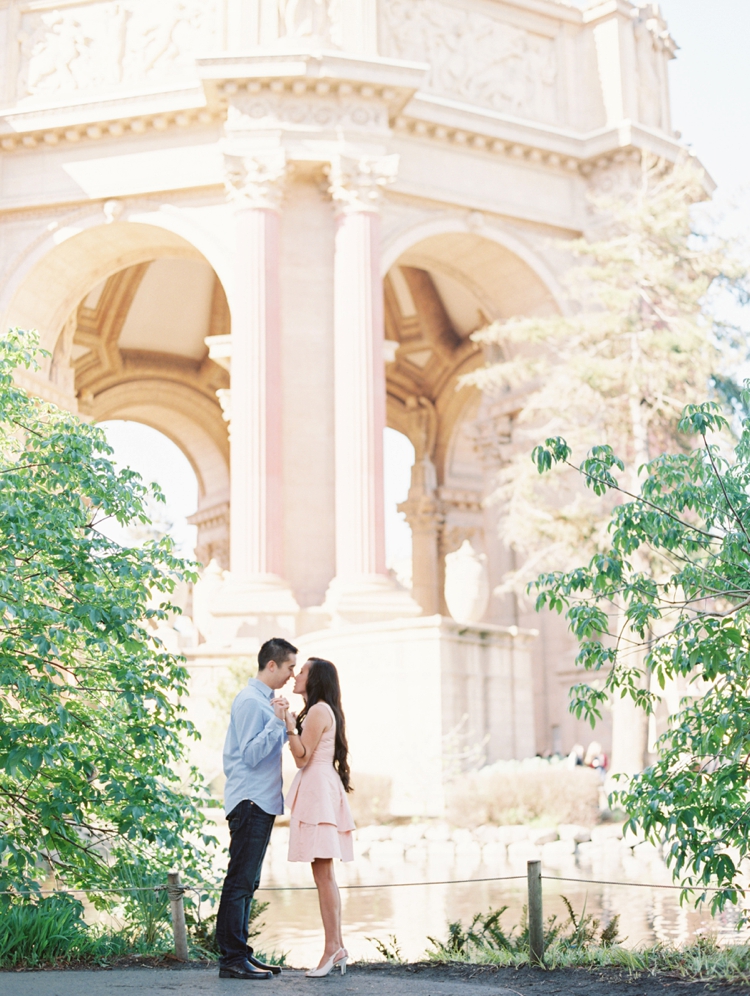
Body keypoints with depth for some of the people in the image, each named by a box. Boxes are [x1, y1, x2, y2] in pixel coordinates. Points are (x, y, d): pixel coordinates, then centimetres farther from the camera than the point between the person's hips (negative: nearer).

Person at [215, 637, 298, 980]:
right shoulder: (250, 700, -13)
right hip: (251, 802, -11)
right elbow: (251, 754, -20)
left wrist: (284, 725, 16)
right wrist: (277, 721, -24)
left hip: (262, 802, 11)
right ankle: (232, 960, -7)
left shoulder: (264, 700, 19)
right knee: (240, 881, -9)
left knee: (247, 883, 13)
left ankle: (240, 953, 19)